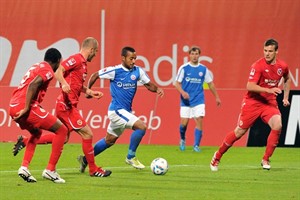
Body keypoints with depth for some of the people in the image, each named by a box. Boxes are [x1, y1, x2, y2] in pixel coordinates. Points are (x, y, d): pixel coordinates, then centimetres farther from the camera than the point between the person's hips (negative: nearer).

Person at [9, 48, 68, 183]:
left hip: (13, 106, 9)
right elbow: (33, 85, -19)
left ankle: (24, 167, 16)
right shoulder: (48, 70, -3)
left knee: (36, 132, 33)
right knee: (61, 130, 0)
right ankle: (50, 170, -3)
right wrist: (26, 108, -24)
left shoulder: (36, 67, 25)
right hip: (25, 106, -9)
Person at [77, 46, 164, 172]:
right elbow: (95, 75, -2)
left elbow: (148, 84, 8)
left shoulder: (138, 71, 2)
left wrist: (157, 89, -13)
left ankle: (85, 159, 31)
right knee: (141, 127, -20)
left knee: (109, 140, 17)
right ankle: (131, 157, -7)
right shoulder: (115, 71, -13)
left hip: (126, 111, 7)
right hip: (117, 110, -7)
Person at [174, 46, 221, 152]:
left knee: (199, 120, -12)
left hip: (199, 100, 1)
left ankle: (196, 145, -6)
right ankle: (182, 140, 26)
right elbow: (177, 83, -2)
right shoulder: (184, 68, -1)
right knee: (184, 123, -3)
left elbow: (210, 83, 16)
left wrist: (217, 97, 18)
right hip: (186, 100, -1)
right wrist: (182, 92, -21)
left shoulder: (203, 69, 5)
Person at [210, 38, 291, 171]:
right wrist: (268, 90, -36)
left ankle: (265, 160, -9)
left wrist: (285, 97, 16)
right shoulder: (258, 66, -17)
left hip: (270, 102, 4)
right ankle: (217, 156, 19)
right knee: (240, 131, -1)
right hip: (252, 102, -4)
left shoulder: (282, 66, 0)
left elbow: (287, 80, 24)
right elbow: (250, 86, -26)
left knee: (277, 126, -22)